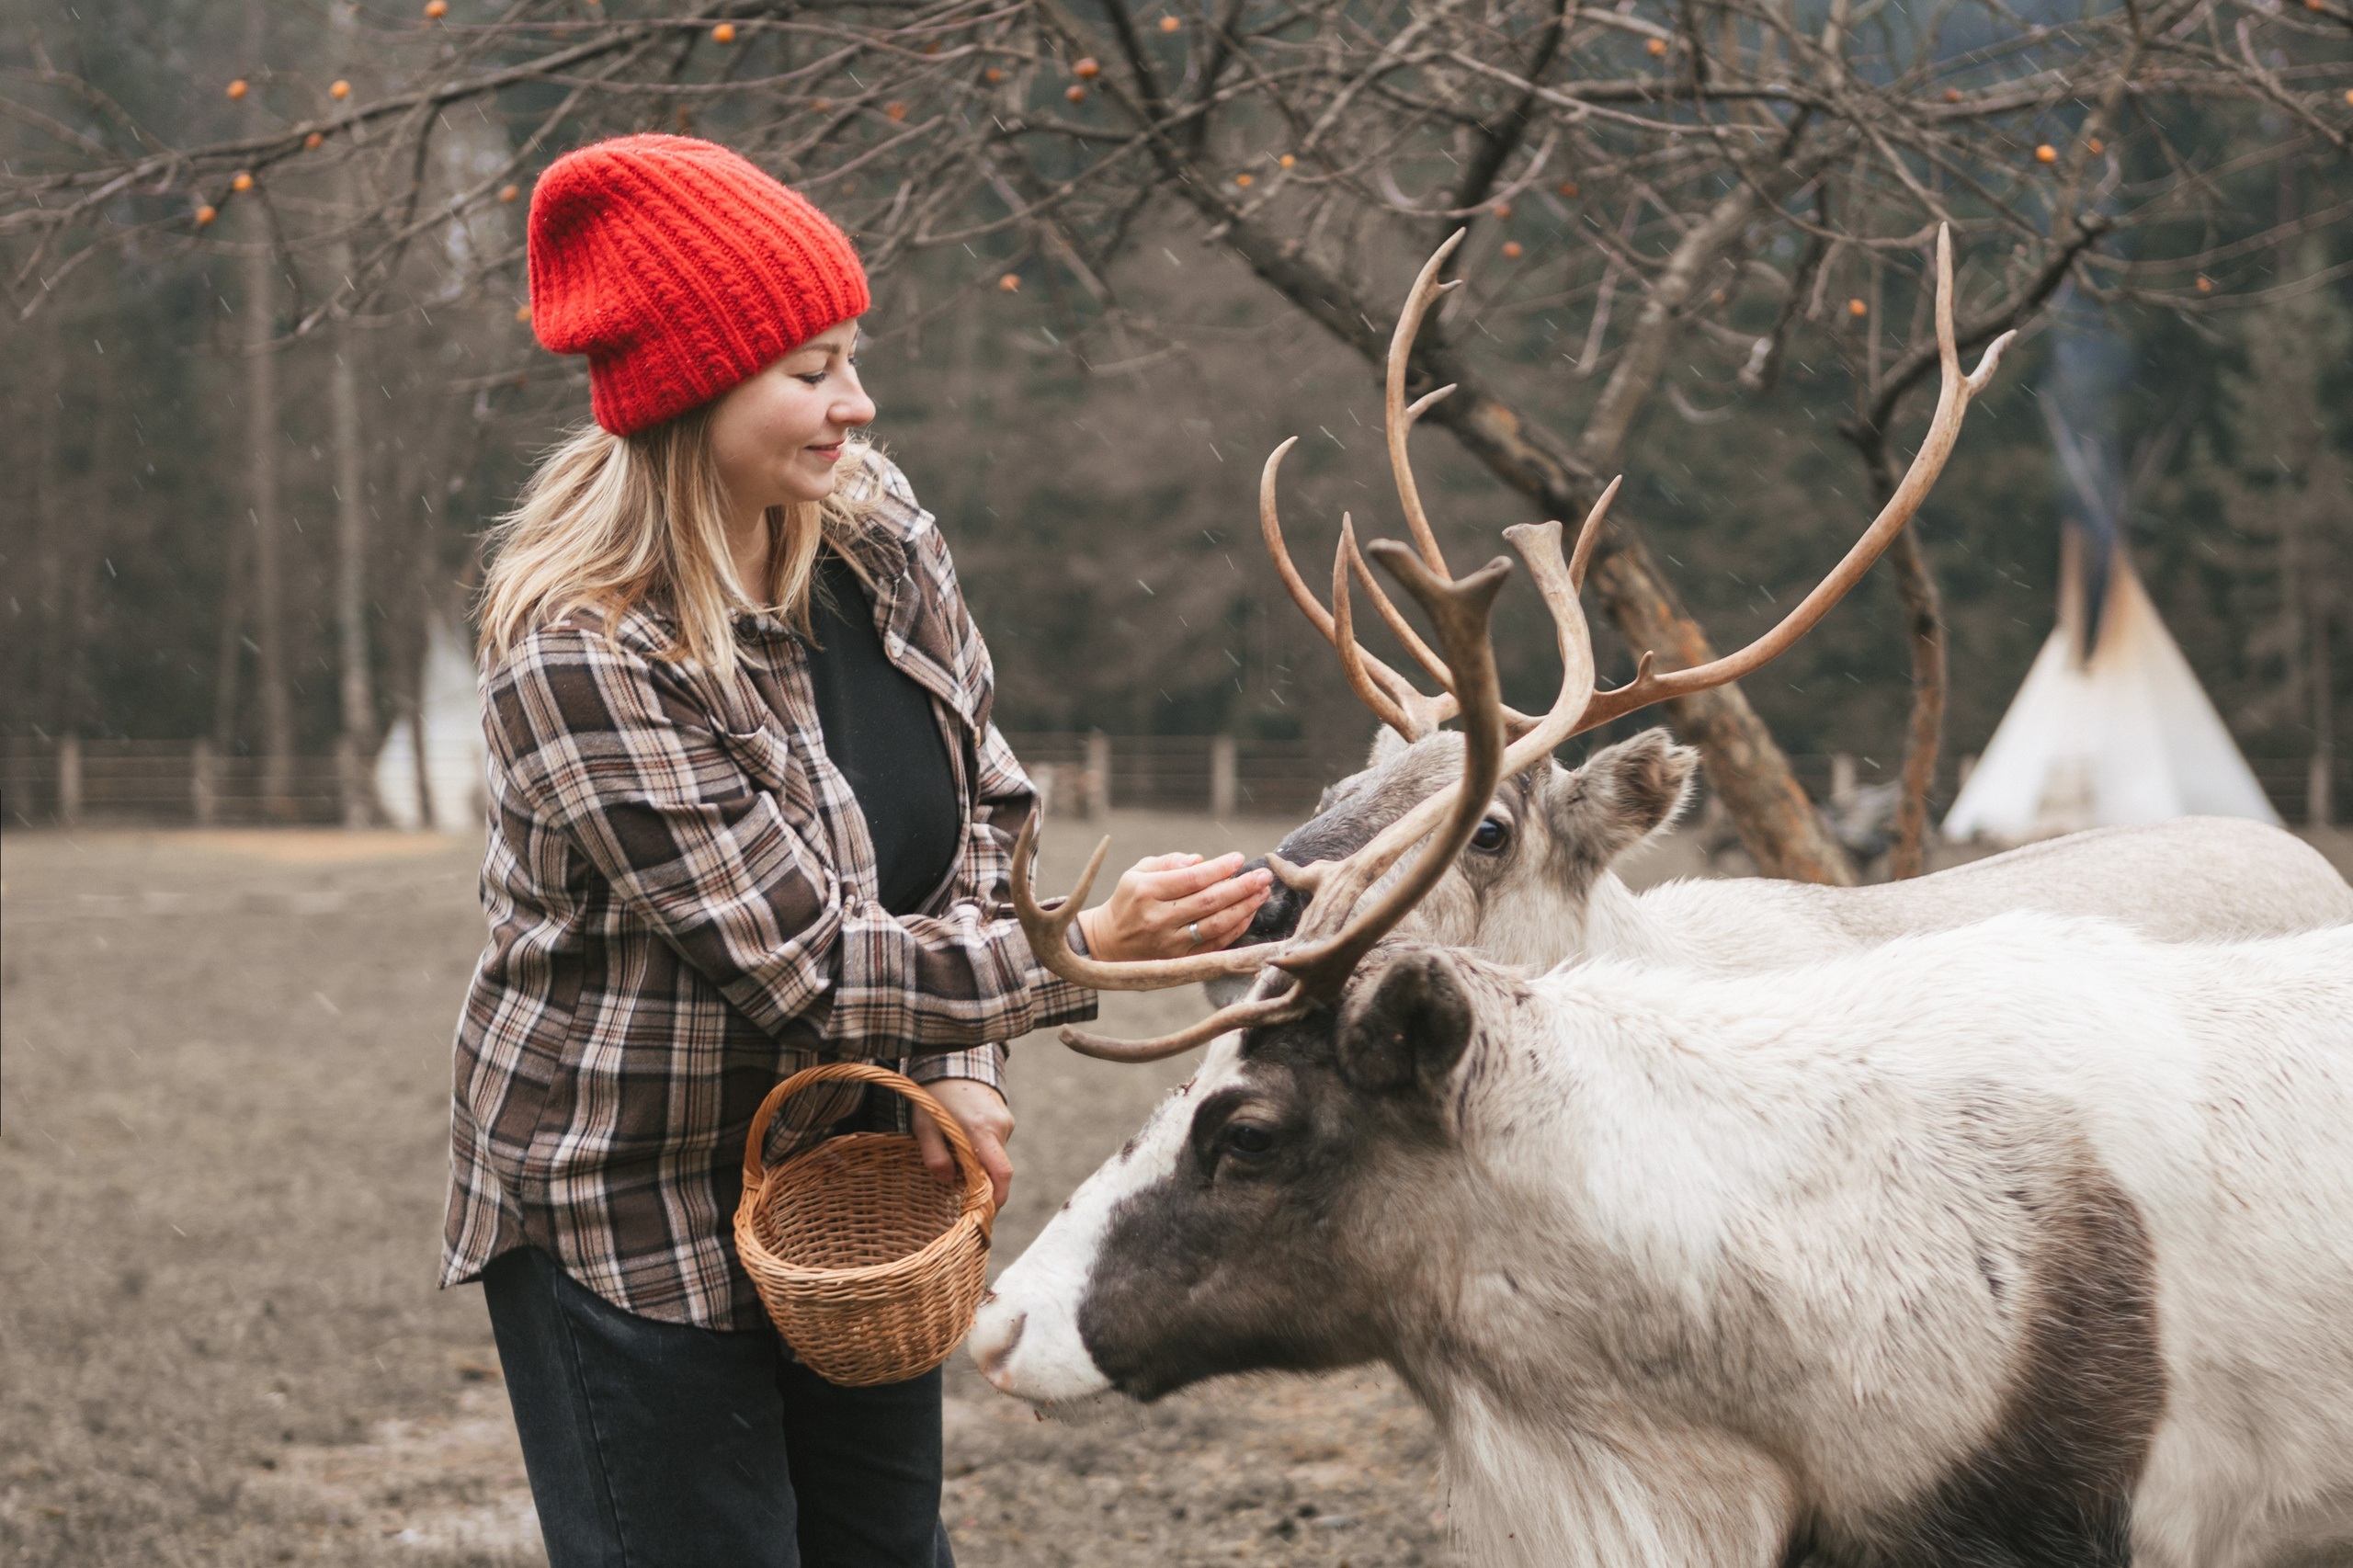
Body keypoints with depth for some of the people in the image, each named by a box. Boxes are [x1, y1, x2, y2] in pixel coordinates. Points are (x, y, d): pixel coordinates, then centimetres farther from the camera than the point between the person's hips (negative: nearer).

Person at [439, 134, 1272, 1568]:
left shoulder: (877, 537, -5)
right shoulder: (583, 661, -26)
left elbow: (988, 802, 4)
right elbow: (809, 962, -27)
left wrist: (965, 1070, -9)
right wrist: (1087, 948, -35)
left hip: (855, 1173, 7)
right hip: (635, 1220, -7)